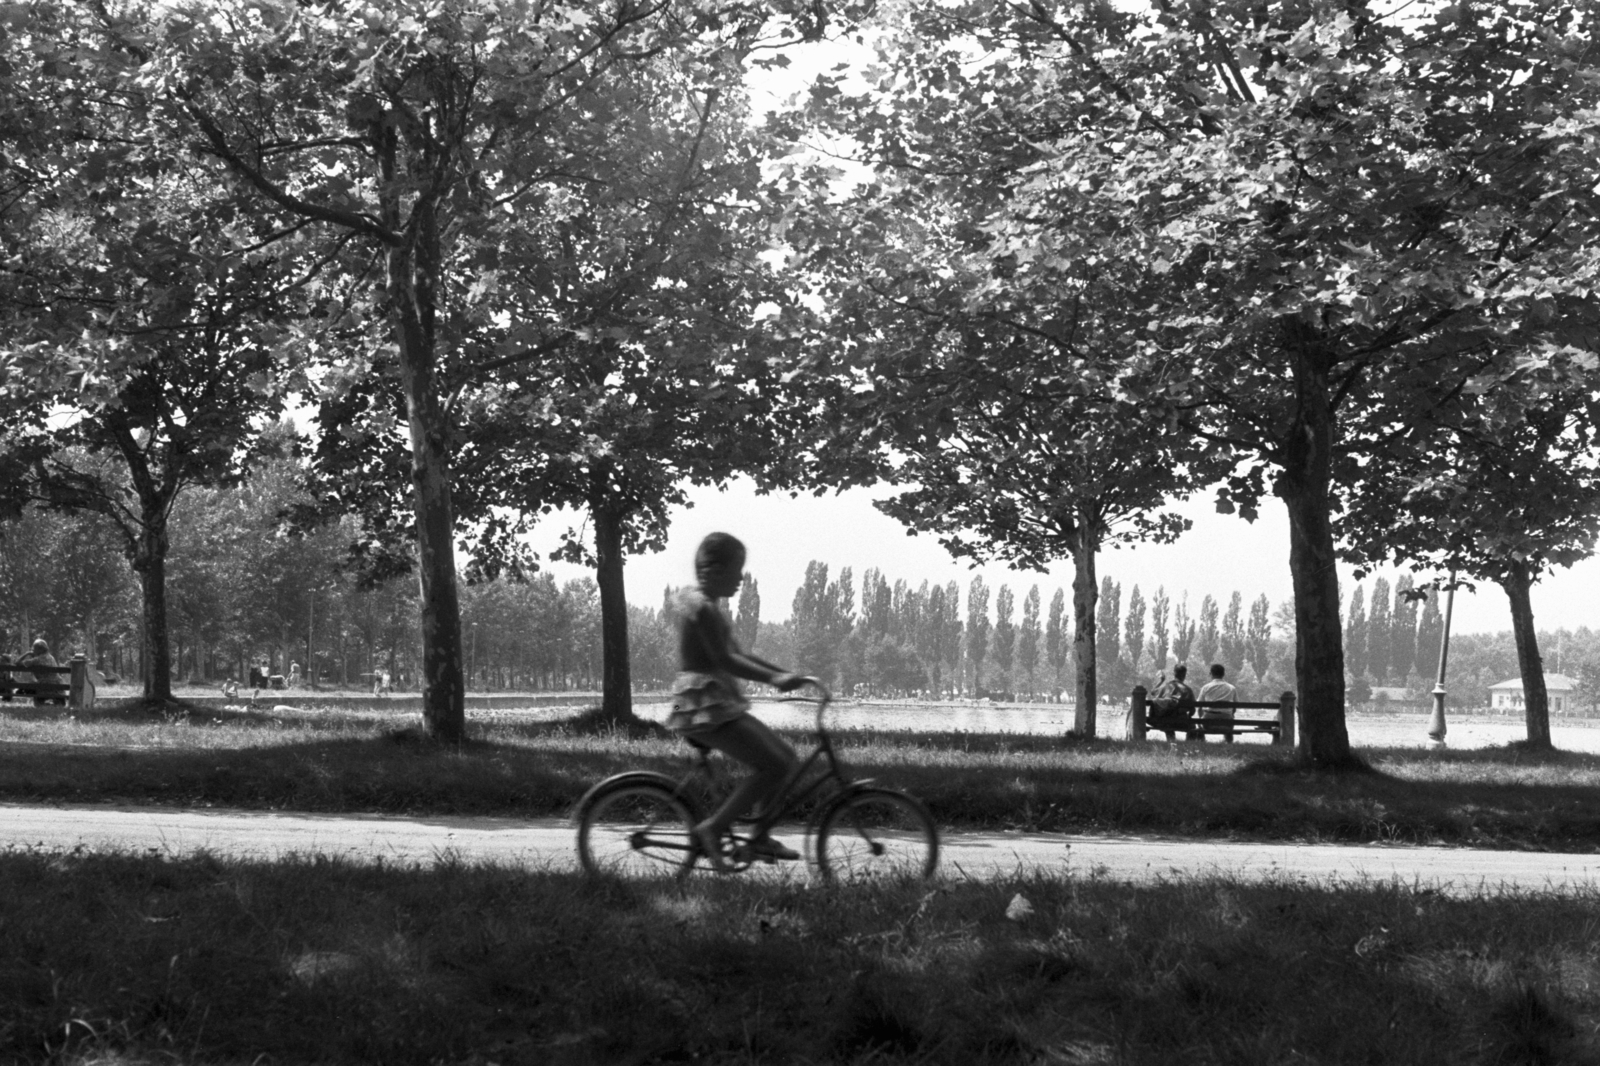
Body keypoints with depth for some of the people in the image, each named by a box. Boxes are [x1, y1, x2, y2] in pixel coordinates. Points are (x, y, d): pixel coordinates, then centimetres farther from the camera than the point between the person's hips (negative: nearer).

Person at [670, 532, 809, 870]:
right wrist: (773, 678, -27)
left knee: (786, 757, 11)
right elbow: (724, 660, -22)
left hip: (719, 703, 10)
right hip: (704, 706, -10)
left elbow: (737, 655, 23)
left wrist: (784, 673, 16)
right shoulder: (701, 607, -14)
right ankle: (712, 829, -11)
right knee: (773, 765, -17)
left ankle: (760, 839, 14)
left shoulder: (713, 607, 18)